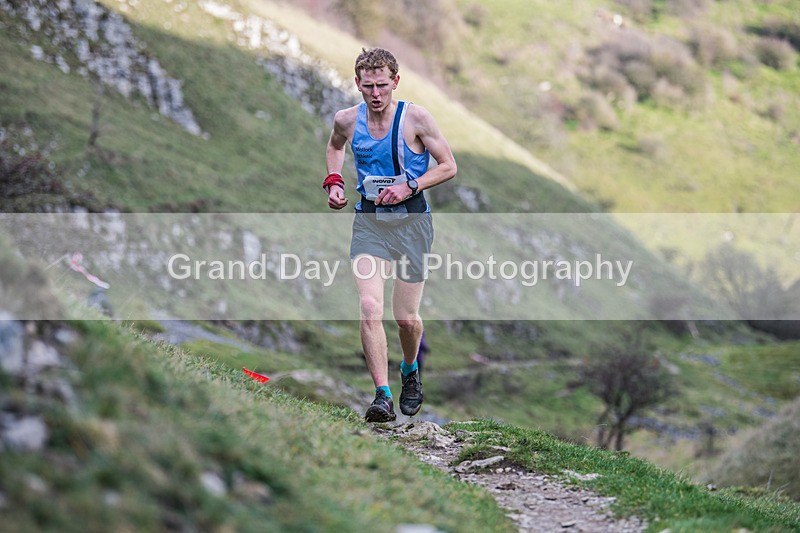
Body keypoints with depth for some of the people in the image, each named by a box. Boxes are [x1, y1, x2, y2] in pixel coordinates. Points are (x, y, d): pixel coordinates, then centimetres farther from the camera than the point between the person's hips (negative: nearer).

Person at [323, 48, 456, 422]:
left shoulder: (416, 117, -10)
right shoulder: (347, 120, -1)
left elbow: (449, 166, -3)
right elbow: (335, 146, 24)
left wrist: (409, 187, -16)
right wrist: (333, 181, 7)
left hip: (411, 220, -2)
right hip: (369, 221, 2)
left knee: (406, 318, 5)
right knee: (370, 308, -18)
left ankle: (410, 371, 38)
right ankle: (382, 395, -16)